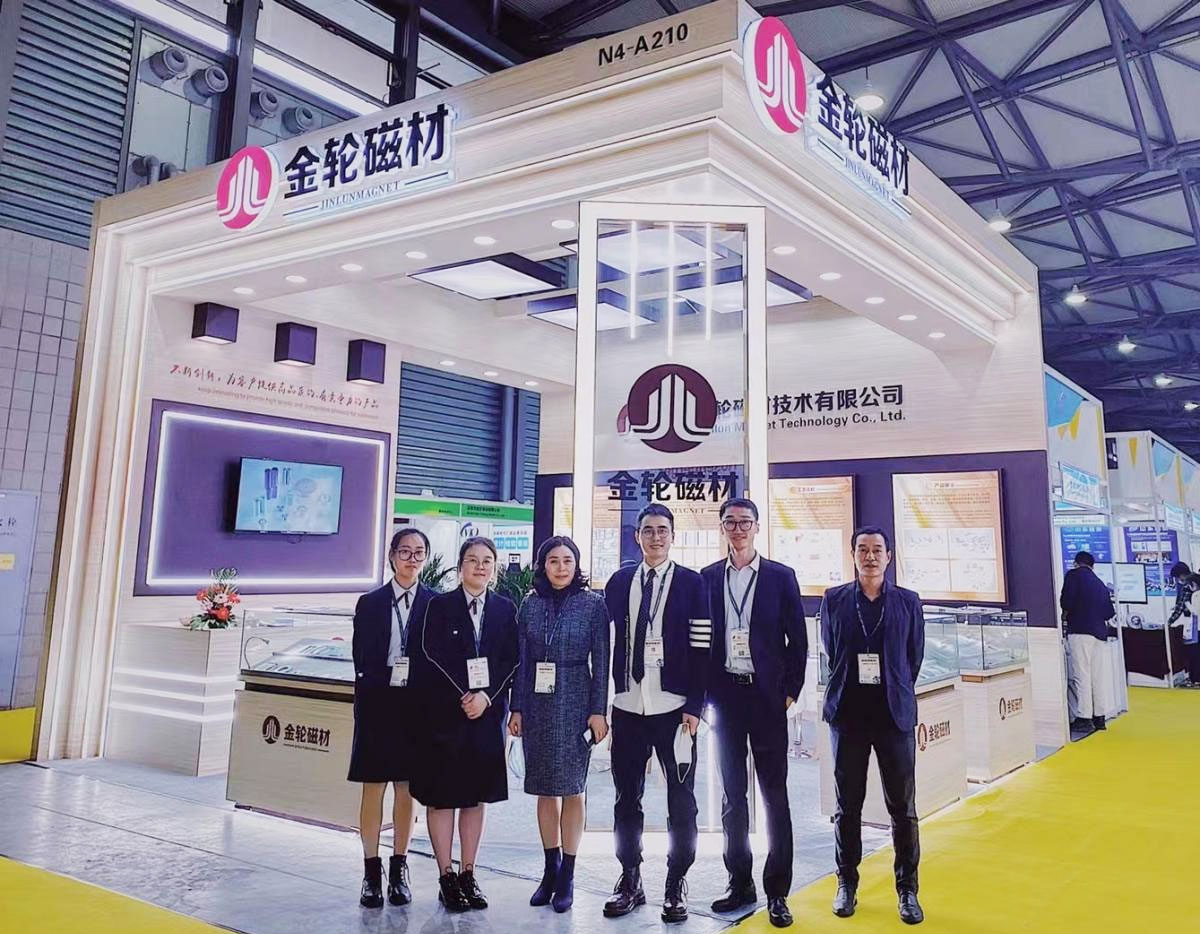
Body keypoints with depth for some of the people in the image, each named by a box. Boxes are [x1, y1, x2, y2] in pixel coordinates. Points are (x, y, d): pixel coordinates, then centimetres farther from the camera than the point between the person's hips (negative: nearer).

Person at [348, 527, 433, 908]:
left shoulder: (436, 604, 2)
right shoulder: (370, 603, 5)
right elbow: (361, 658, 5)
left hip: (417, 705, 0)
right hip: (377, 702, 0)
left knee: (406, 788, 8)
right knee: (373, 787, 4)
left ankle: (399, 869, 20)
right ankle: (371, 871, 14)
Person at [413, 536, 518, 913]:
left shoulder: (505, 608, 6)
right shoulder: (440, 605, -1)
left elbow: (510, 660, 2)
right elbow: (434, 657, -7)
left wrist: (485, 696, -10)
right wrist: (464, 698, -13)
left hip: (488, 713, 2)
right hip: (445, 713, -2)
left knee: (475, 795, 9)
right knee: (441, 795, 2)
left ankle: (468, 875, 19)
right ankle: (446, 878, 13)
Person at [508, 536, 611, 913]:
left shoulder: (593, 604, -2)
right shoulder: (530, 605, 6)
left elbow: (601, 662, -3)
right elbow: (522, 660, 7)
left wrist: (598, 711, -7)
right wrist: (517, 708, 4)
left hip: (575, 704, -3)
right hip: (537, 704, 3)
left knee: (571, 788, 2)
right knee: (545, 789, 9)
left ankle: (566, 875, 13)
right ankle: (550, 871, 21)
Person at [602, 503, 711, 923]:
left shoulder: (692, 583, 0)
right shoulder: (618, 582, 8)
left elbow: (701, 650, -3)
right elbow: (605, 642, 8)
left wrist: (694, 707, -8)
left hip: (674, 709, -2)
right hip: (626, 708, 3)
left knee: (681, 801, 6)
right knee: (627, 799, 11)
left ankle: (676, 885, 20)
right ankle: (630, 881, 25)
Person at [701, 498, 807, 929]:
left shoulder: (781, 576, 1)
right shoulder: (708, 578, 6)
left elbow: (797, 639, 2)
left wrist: (791, 691, -4)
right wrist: (703, 693, 1)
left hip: (766, 695, -2)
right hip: (724, 695, 2)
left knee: (774, 794, 3)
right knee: (732, 793, 10)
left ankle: (777, 892, 12)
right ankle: (740, 884, 21)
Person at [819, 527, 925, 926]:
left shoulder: (908, 602, 1)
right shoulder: (834, 600, 0)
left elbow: (914, 658, 8)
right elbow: (831, 652, 8)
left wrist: (893, 691, 12)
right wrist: (849, 687, 11)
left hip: (895, 713, 0)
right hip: (848, 713, 0)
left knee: (902, 806, 5)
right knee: (847, 804, 9)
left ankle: (907, 888, 19)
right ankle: (847, 882, 23)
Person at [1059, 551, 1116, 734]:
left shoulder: (1074, 575, 2)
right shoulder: (1100, 583, 21)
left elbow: (1066, 600, -10)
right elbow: (1109, 612, 16)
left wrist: (1065, 616, 7)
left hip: (1080, 630, -7)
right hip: (1100, 632, 7)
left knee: (1081, 676, -6)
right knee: (1099, 676, 8)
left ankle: (1084, 718, -8)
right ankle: (1099, 717, 11)